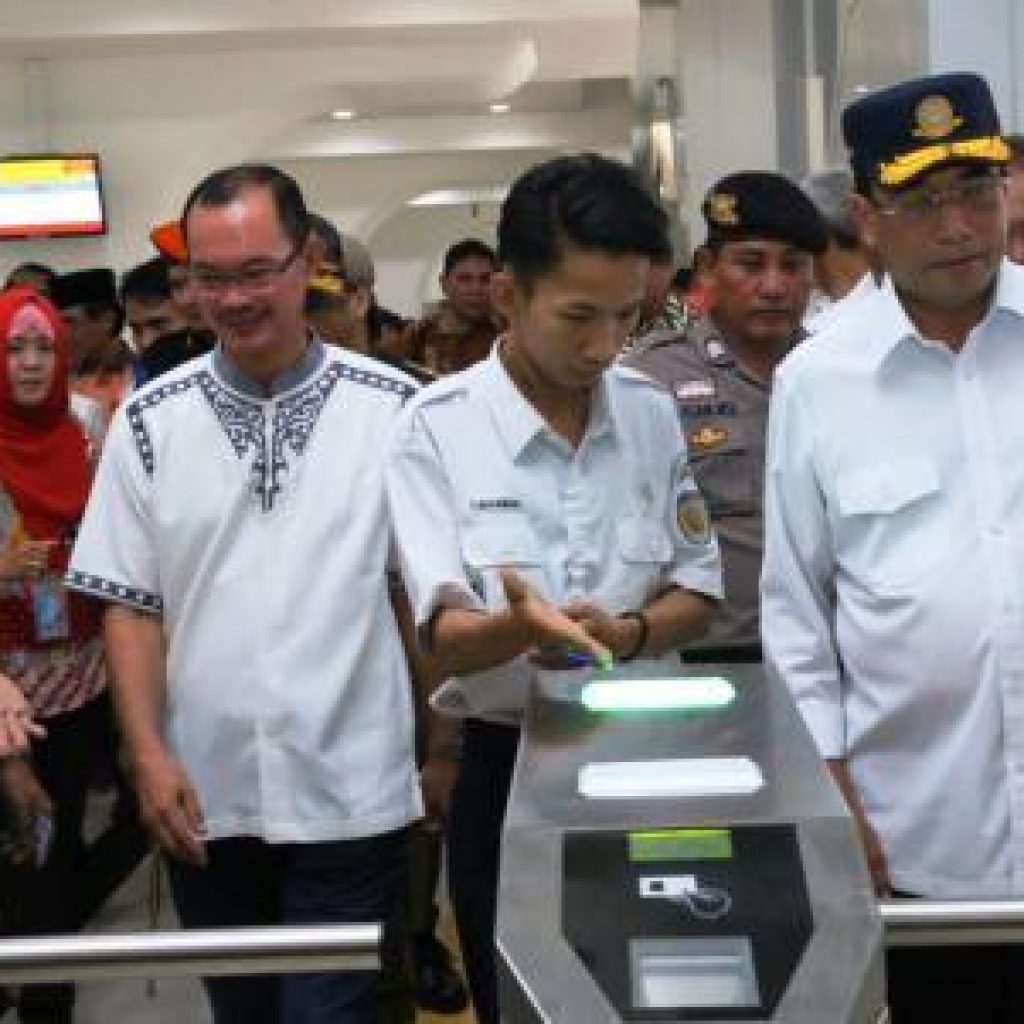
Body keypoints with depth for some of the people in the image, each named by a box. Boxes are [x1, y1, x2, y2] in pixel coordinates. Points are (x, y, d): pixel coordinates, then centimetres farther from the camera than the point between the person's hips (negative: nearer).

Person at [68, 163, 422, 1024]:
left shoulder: (393, 408, -5)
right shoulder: (151, 422, 0)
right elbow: (130, 604, 3)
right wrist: (149, 755, -5)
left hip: (347, 796, -2)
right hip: (204, 799, 3)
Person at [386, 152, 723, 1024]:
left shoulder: (651, 411, -1)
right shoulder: (436, 428, -13)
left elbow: (699, 592, 4)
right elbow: (446, 638, -17)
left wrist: (624, 635, -17)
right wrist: (520, 626, -39)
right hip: (508, 768, -3)